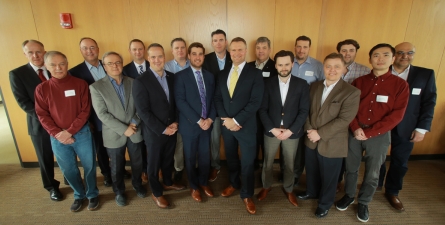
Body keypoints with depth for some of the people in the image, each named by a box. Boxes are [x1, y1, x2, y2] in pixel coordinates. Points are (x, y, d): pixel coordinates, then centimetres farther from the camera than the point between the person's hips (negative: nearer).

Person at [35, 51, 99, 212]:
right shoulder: (41, 89, 0)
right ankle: (79, 195, 39)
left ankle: (92, 194, 33)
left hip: (82, 134, -2)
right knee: (68, 170, 16)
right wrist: (57, 133, -12)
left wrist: (70, 131, -14)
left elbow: (85, 110, -9)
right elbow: (42, 115, 0)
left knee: (89, 166, 10)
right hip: (57, 138, 2)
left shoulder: (80, 84, -6)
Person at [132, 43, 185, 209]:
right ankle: (156, 193, 34)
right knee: (154, 163, 13)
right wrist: (163, 129, -17)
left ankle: (167, 183, 47)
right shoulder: (140, 81, -15)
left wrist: (175, 123, -7)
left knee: (168, 159, 22)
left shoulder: (172, 77, 2)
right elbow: (143, 112, -18)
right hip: (154, 132, -5)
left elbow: (176, 102, 7)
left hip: (171, 129, 5)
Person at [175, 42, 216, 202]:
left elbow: (213, 100, 6)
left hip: (207, 124, 4)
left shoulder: (210, 76, 7)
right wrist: (198, 120, -18)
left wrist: (210, 119, -8)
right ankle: (194, 186, 32)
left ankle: (204, 183, 37)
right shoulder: (181, 76, -7)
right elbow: (180, 102, -15)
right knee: (190, 158, 12)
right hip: (190, 125, -3)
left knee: (205, 156, 15)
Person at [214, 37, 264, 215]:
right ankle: (234, 183, 44)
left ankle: (247, 195, 28)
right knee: (231, 158, 20)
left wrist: (236, 121, -17)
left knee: (247, 162, 8)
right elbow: (218, 99, 5)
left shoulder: (255, 73, -8)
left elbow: (255, 102, -15)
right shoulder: (222, 74, 8)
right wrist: (225, 119, -9)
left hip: (246, 126, -4)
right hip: (226, 125, 5)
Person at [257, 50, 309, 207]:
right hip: (271, 131, 0)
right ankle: (266, 186, 38)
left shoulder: (302, 84, -4)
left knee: (289, 164, 16)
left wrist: (290, 130, -14)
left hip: (292, 132, 0)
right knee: (267, 162, 14)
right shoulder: (268, 83, -4)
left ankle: (288, 189, 39)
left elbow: (304, 111, -6)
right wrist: (272, 129, -14)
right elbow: (262, 109, -5)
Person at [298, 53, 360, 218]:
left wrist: (320, 134, -22)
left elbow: (344, 120, -20)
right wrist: (309, 129, -12)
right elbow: (306, 110, 3)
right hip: (311, 141, 5)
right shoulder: (314, 86, 3)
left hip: (332, 144, -4)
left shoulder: (352, 92, -14)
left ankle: (325, 203, 40)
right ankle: (312, 192, 50)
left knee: (328, 177, 15)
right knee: (311, 171, 24)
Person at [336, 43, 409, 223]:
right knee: (351, 168, 15)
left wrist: (369, 133, -16)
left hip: (379, 135, -1)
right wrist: (355, 128, -15)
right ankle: (349, 196, 37)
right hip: (354, 132, 1)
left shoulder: (400, 85, -5)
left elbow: (396, 115, -10)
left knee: (372, 174, 13)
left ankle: (363, 203, 34)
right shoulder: (358, 82, 1)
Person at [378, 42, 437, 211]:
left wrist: (422, 128, -6)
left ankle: (392, 192, 36)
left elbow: (429, 103, -1)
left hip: (406, 128, 1)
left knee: (400, 161, 15)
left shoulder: (426, 75, -1)